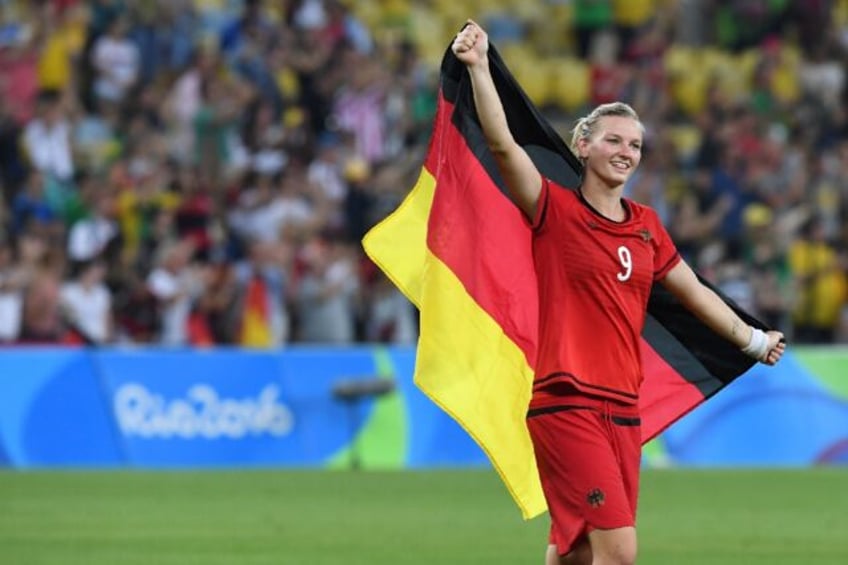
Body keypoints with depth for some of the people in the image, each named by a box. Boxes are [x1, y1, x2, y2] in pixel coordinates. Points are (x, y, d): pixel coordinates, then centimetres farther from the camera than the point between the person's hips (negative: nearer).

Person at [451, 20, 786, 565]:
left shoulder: (646, 225, 14)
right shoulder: (556, 210, -3)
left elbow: (694, 293, 28)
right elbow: (502, 142, -16)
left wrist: (753, 340, 38)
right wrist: (479, 66, -26)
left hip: (623, 408, 6)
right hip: (566, 403, -6)